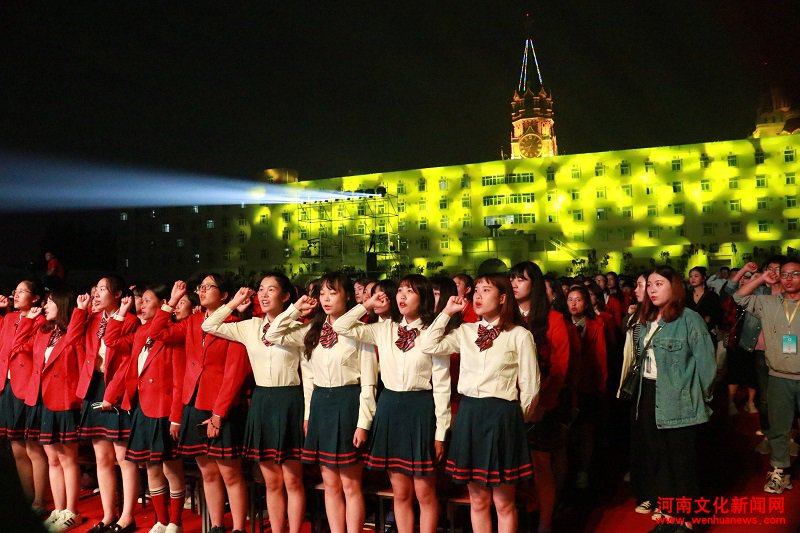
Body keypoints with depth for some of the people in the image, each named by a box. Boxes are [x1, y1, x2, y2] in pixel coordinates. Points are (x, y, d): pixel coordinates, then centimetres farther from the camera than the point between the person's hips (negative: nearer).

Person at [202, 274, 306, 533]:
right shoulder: (250, 327, 7)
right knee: (271, 481, 11)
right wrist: (234, 303, 5)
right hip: (261, 402, 4)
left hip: (290, 402, -4)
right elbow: (209, 326, 9)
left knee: (292, 480, 3)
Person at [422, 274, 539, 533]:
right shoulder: (466, 331, 8)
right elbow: (428, 346, -2)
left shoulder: (520, 335, -6)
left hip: (502, 416, -4)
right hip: (468, 414, 4)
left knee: (504, 502, 7)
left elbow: (530, 387, -3)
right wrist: (446, 312, 2)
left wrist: (515, 418, 5)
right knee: (477, 500, 14)